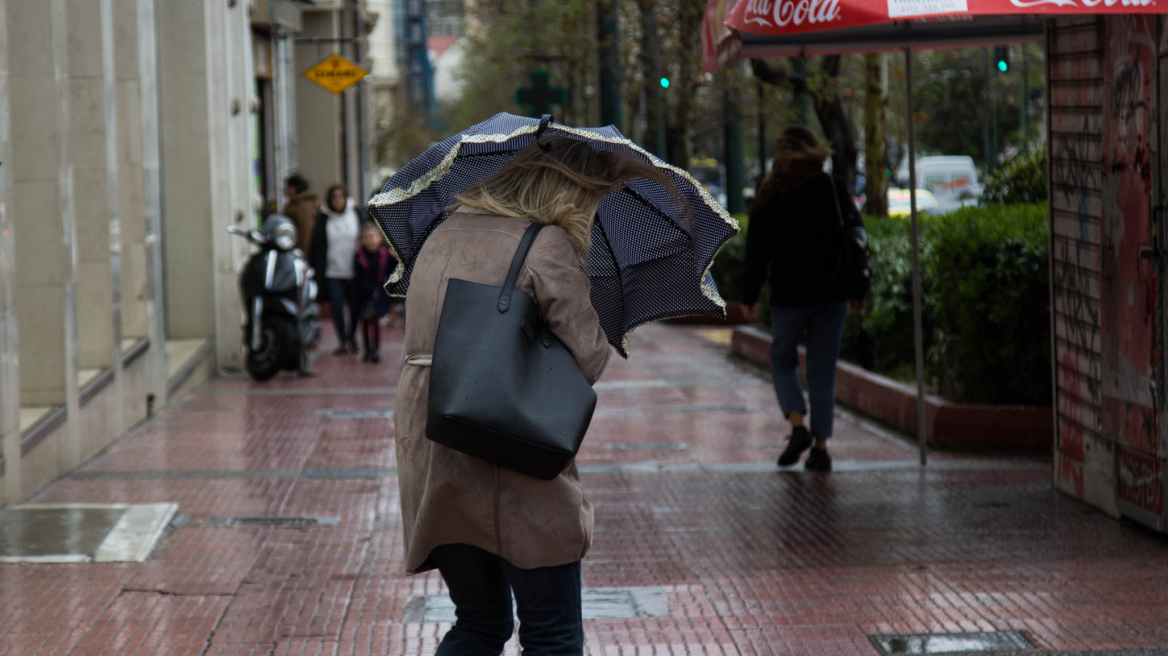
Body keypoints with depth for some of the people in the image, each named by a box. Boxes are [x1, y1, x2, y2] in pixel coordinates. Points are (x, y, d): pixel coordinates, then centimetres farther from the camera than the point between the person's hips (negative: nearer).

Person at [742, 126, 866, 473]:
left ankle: (798, 425, -8)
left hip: (789, 294, -2)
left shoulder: (772, 193, -4)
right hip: (831, 294, 2)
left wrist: (751, 295, 2)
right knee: (823, 370, 8)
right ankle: (820, 448, 4)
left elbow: (757, 248, -4)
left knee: (783, 360, 15)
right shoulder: (835, 188, 2)